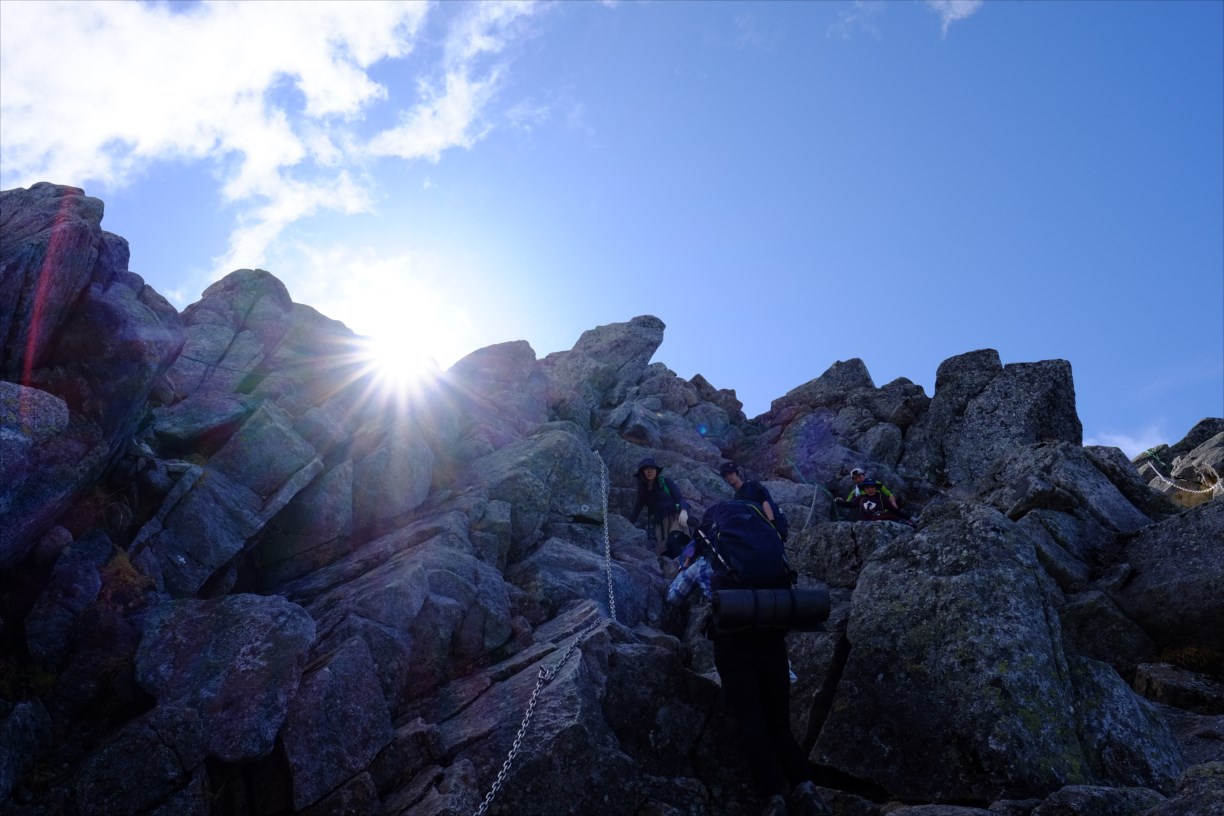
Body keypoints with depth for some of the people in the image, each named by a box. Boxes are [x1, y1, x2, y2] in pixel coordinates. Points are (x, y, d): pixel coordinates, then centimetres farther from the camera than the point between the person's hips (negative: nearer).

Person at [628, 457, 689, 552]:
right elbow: (636, 510, 13)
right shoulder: (643, 490, 12)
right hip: (659, 521, 4)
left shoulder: (665, 482, 3)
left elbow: (680, 498, -4)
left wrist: (684, 511, -25)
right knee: (663, 549, -11)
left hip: (675, 515, -4)